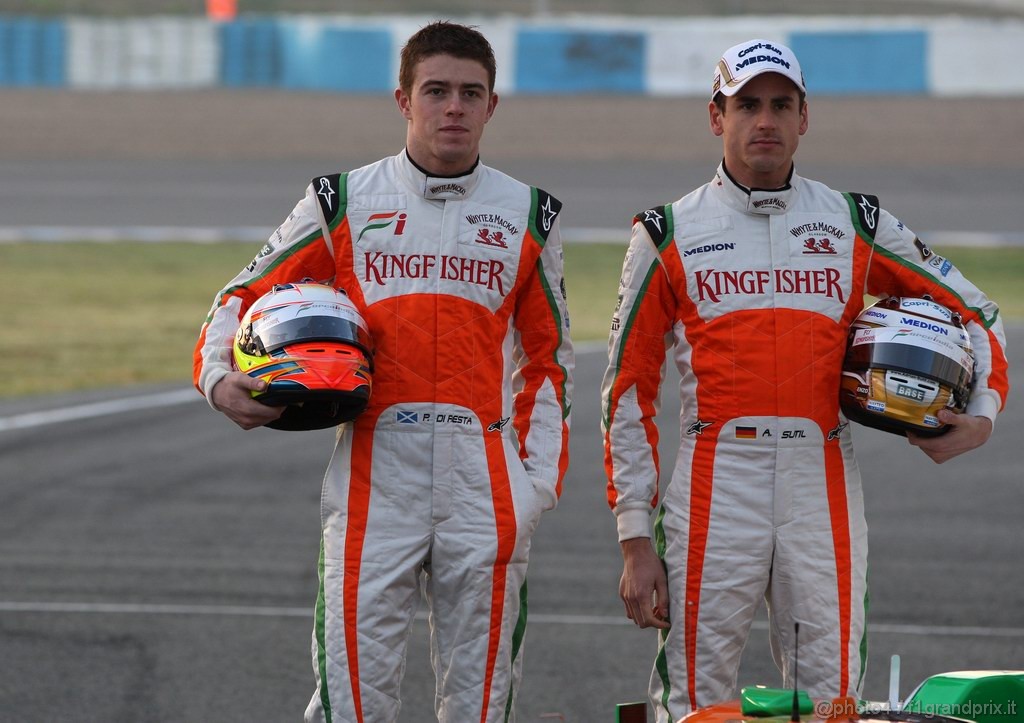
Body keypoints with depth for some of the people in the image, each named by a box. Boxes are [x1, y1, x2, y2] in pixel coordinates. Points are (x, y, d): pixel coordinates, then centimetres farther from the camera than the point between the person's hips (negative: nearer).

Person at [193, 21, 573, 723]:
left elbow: (547, 358, 16)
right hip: (373, 471, -1)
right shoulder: (343, 203, 6)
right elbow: (246, 295, 14)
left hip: (484, 480, 2)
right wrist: (220, 379, -6)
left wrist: (539, 478, 5)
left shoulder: (526, 217, 11)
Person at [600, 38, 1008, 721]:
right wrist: (636, 542, 0)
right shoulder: (670, 235, 7)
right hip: (714, 481, -1)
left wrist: (982, 416, -2)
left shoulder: (857, 225, 11)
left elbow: (975, 313, 19)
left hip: (824, 482, 1)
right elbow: (629, 390, 7)